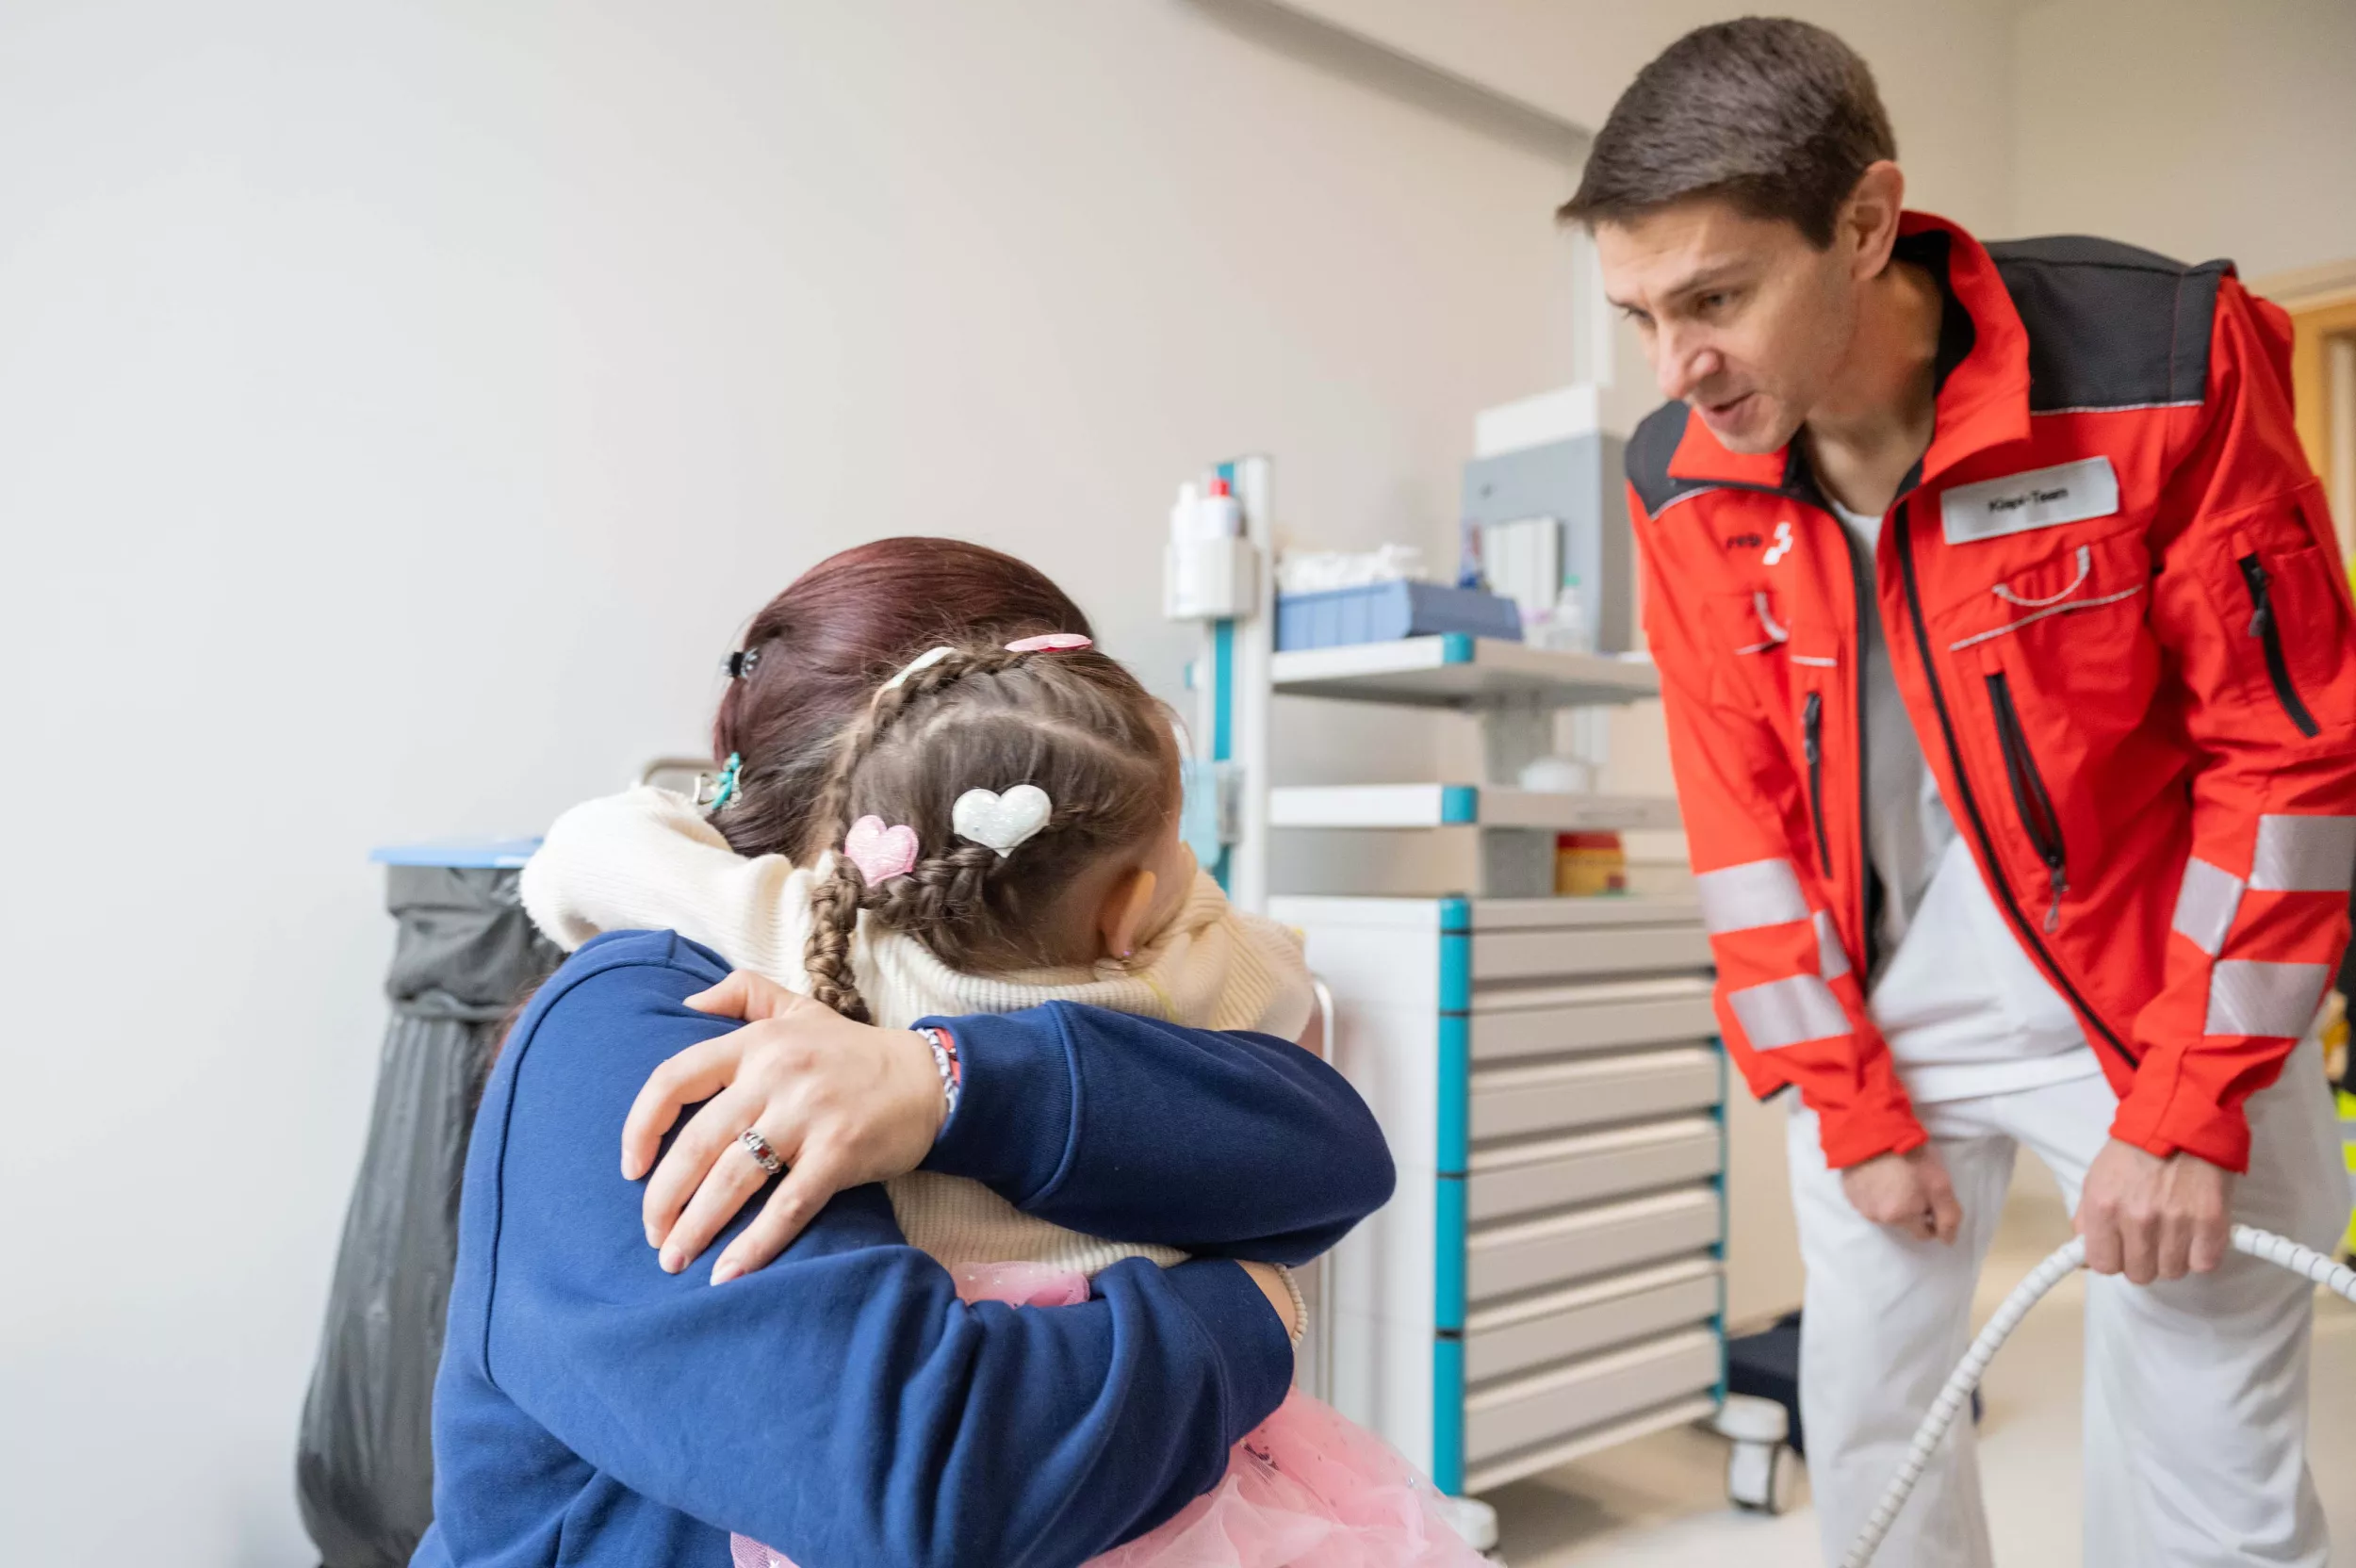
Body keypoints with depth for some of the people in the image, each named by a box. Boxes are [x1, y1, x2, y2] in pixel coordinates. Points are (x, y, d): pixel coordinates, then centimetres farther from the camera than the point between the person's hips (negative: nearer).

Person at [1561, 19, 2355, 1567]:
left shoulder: (2166, 368, -19)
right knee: (1863, 1426, 13)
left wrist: (2188, 1109, -13)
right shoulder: (1685, 483, -9)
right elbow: (1740, 811, -3)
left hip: (2162, 1002, -3)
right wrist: (1849, 1105, -1)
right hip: (1877, 1017, 3)